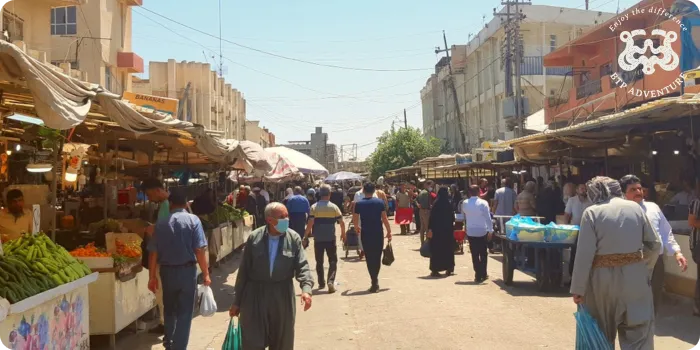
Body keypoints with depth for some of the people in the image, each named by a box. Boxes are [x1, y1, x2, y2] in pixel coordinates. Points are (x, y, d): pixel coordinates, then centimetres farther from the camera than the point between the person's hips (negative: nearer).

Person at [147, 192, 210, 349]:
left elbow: (153, 252, 0)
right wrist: (206, 274, -6)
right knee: (185, 312, 6)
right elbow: (200, 250, -13)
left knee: (169, 309, 23)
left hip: (167, 271, 3)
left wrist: (152, 276, 9)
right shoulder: (193, 220, -6)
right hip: (187, 270, -3)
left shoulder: (161, 223, 2)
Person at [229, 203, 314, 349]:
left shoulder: (294, 238, -4)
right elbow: (243, 271, 0)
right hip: (255, 295, -1)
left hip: (283, 296, 1)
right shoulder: (254, 238, -5)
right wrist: (237, 301, 3)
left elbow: (302, 266, -8)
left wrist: (306, 288, -28)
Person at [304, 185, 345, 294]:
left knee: (319, 261, 13)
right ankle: (331, 281, -12)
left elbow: (310, 223, -11)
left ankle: (321, 283, 20)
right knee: (333, 261, 6)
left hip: (318, 239, 1)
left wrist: (306, 235, -2)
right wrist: (343, 234, 15)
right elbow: (342, 222, -1)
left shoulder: (314, 207, -4)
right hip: (331, 238, -1)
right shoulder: (334, 207, -3)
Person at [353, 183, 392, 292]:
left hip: (365, 234, 0)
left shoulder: (359, 204, -2)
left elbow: (355, 219, 2)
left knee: (369, 258, 5)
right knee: (377, 257, 12)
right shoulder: (380, 202, -2)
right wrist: (389, 231, 4)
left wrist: (357, 228, 22)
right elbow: (384, 218, -4)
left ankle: (374, 282, 0)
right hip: (378, 233, 0)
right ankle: (375, 280, 17)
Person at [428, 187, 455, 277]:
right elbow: (452, 217, 1)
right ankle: (449, 268, 16)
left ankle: (435, 269, 0)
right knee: (448, 249, 13)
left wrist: (431, 229, -6)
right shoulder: (449, 204, -3)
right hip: (448, 229, 2)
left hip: (437, 229, -2)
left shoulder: (436, 204, -9)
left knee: (437, 249, 3)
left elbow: (432, 217, -10)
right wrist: (451, 226, 13)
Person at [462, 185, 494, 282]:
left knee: (474, 254, 6)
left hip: (470, 231, 2)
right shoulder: (483, 203, -11)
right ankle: (483, 274, 15)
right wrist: (490, 230, -6)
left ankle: (478, 276, 7)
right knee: (483, 253, 13)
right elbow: (488, 218, -11)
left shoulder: (465, 203, -2)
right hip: (482, 231, -2)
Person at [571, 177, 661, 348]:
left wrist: (578, 289, -8)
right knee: (638, 333, 7)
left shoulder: (592, 212, -6)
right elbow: (654, 244, 7)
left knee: (601, 333, 15)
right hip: (635, 275, 2)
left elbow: (584, 253, -11)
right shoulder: (635, 207, 5)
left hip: (603, 277, -2)